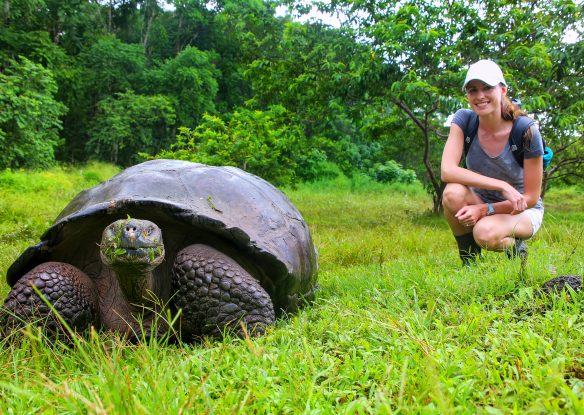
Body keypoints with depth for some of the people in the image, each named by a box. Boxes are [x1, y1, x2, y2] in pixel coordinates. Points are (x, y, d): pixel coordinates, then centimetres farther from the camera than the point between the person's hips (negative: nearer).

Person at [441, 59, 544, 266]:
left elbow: (531, 197, -14)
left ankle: (515, 247, 1)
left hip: (522, 211, -3)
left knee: (485, 232, -36)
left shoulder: (526, 132, -20)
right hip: (481, 203, 3)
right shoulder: (464, 120, -14)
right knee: (453, 193, -31)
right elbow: (447, 171, -28)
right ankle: (470, 263, -10)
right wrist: (502, 185, -34)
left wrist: (485, 209, -26)